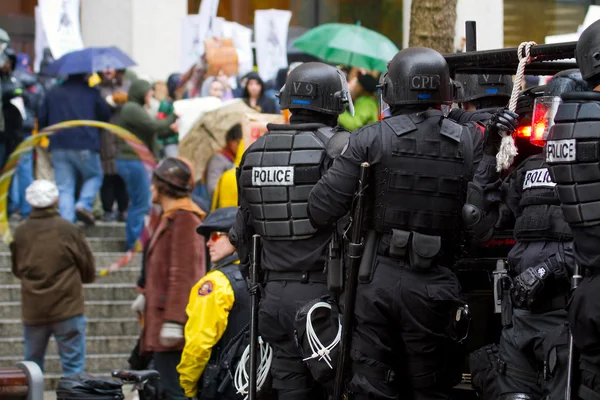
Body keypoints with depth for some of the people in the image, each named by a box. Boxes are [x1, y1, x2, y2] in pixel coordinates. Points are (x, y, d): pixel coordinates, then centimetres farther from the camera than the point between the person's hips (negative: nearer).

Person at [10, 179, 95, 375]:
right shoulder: (69, 231, -9)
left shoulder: (20, 233, -1)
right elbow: (89, 272, 0)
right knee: (73, 364, 1)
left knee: (32, 365, 14)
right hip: (67, 307, -3)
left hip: (32, 312, 3)